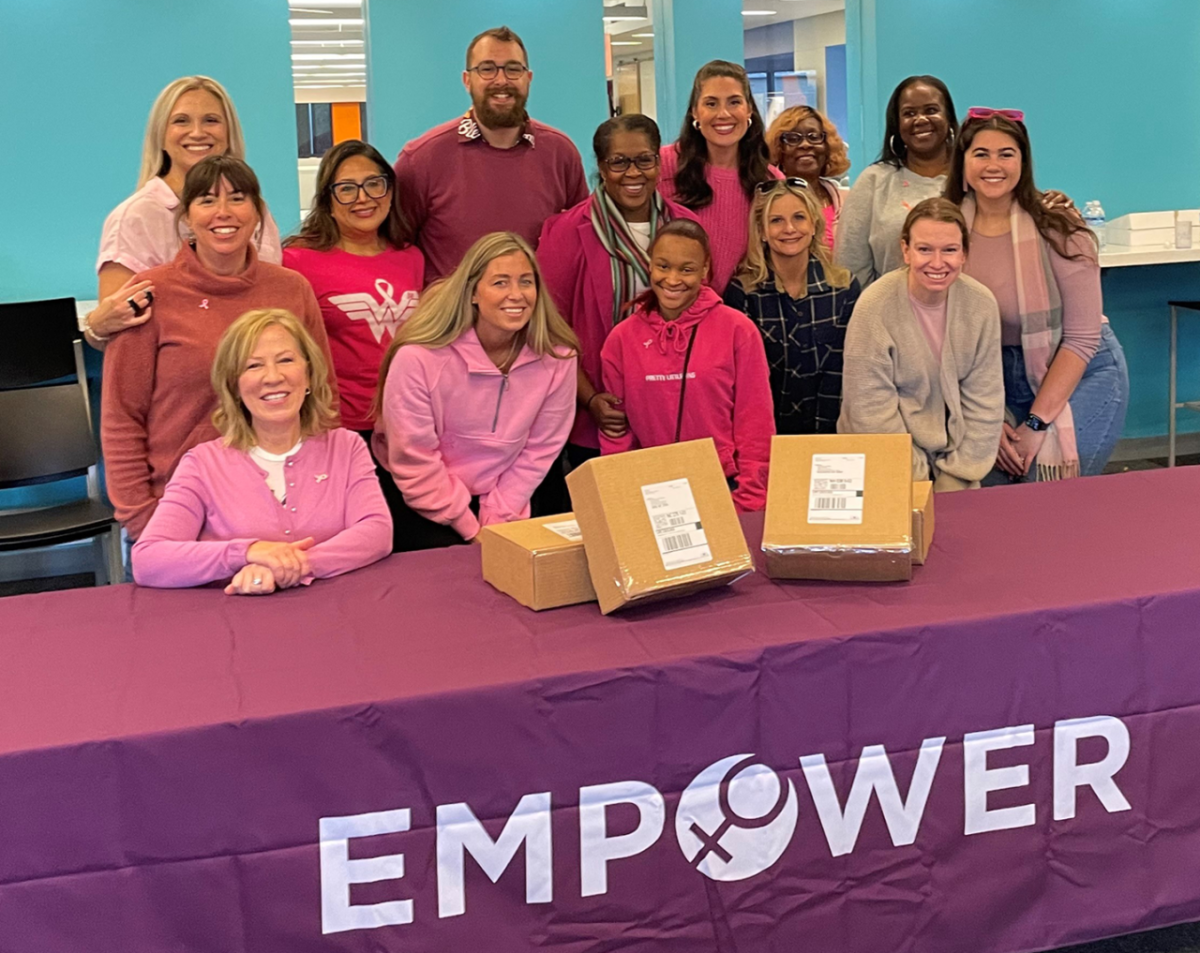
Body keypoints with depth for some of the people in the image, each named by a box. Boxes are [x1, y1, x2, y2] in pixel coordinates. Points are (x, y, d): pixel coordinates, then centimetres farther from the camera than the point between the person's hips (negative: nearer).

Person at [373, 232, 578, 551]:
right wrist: (472, 530, -13)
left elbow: (540, 450, -4)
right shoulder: (418, 357, -23)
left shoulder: (558, 358, -12)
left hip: (502, 499, 4)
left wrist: (497, 521, -10)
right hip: (420, 505, -3)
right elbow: (414, 464, -17)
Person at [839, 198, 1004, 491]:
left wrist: (958, 475, -7)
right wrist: (915, 480, -13)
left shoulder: (981, 304, -6)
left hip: (953, 453, 3)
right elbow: (871, 412, -15)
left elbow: (984, 399, -1)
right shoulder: (874, 308, -17)